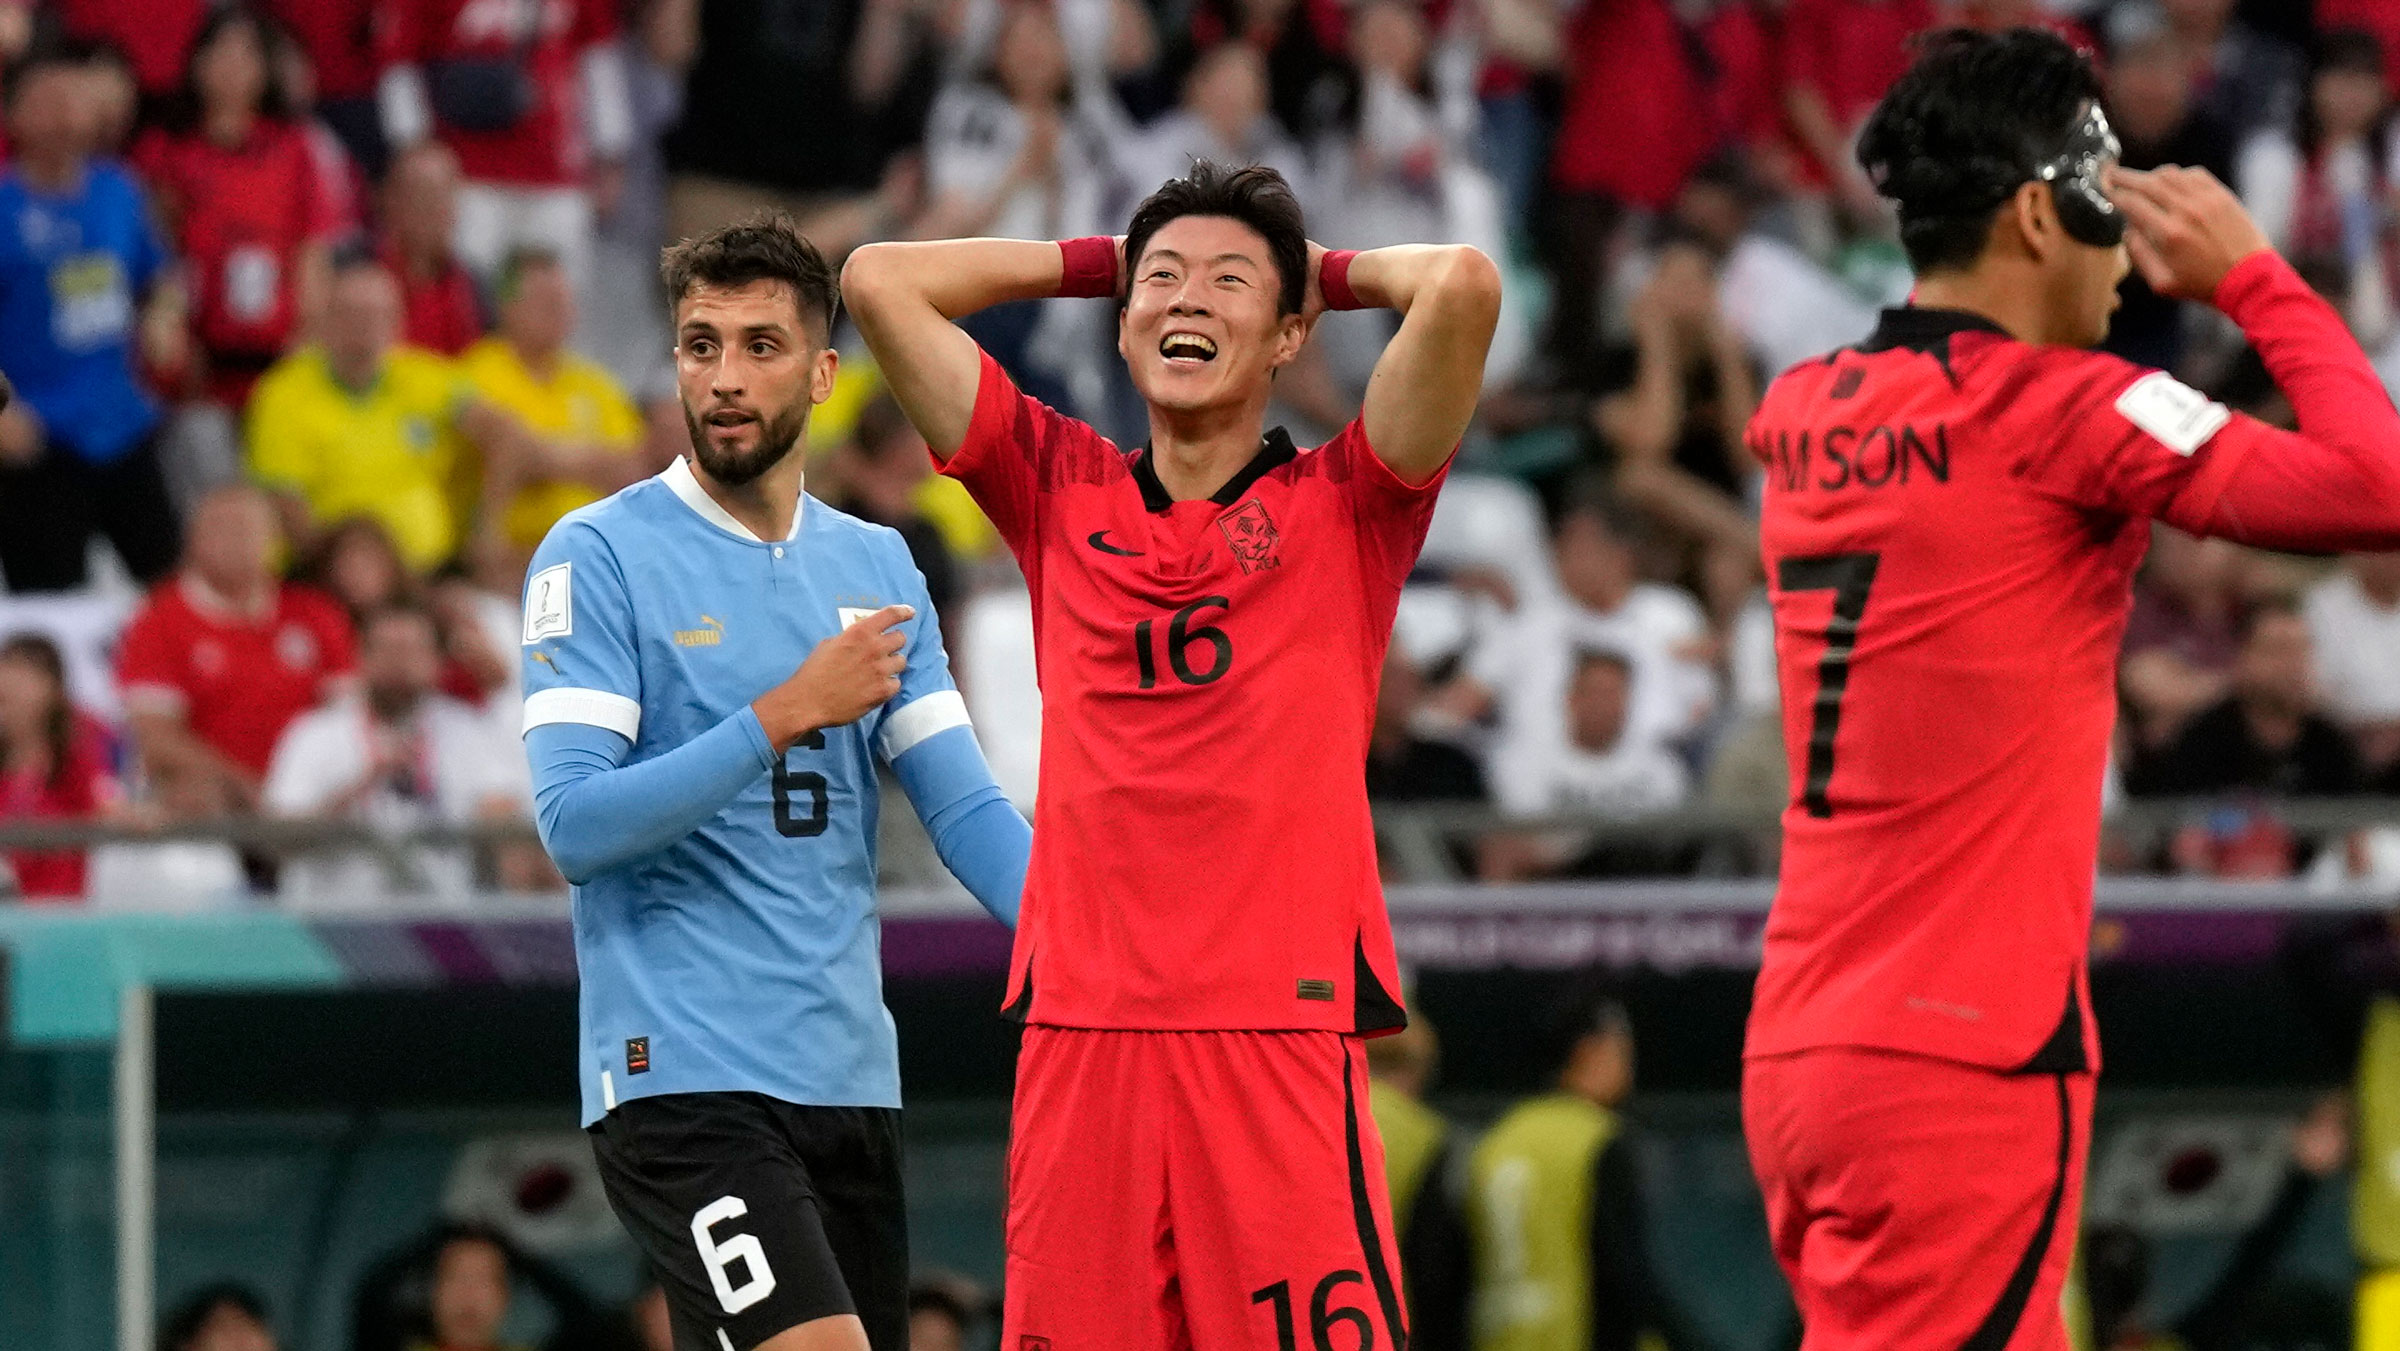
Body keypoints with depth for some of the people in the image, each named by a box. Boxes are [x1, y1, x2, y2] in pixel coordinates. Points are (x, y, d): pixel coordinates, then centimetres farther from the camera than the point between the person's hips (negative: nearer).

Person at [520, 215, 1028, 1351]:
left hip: (848, 1075, 6)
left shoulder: (877, 566, 13)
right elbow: (575, 825, -13)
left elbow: (964, 808, 9)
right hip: (680, 1075, -6)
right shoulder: (599, 557, -4)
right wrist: (785, 715, -18)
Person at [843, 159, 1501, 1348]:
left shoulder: (1342, 506, 6)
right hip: (1079, 1033, 3)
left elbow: (1463, 287, -9)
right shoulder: (1058, 492, 15)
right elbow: (879, 280, 14)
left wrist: (1331, 271, 11)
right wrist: (1100, 262, 19)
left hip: (1283, 1034, -3)